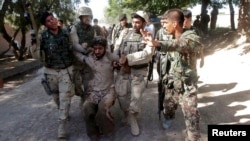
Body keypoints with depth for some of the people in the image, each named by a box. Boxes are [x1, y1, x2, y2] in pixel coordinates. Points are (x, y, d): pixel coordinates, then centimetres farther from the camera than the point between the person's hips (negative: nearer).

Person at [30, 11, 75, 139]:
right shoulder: (43, 36, -7)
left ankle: (62, 127, 7)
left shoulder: (66, 33, -2)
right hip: (50, 71, 1)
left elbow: (73, 48, 13)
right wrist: (34, 42, -20)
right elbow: (37, 56, -8)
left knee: (65, 98, -3)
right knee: (56, 97, 17)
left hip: (66, 70, 0)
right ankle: (64, 113, 46)